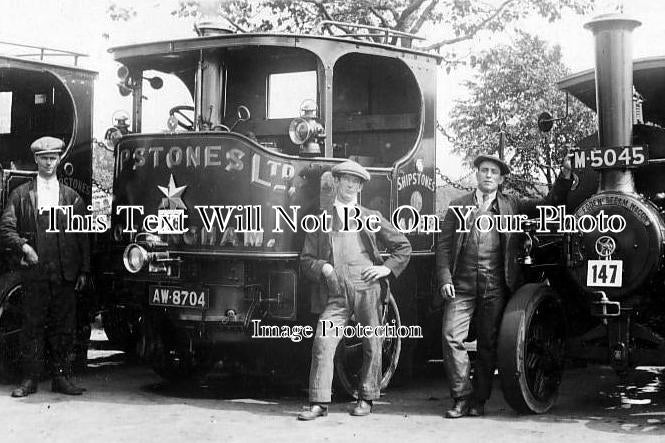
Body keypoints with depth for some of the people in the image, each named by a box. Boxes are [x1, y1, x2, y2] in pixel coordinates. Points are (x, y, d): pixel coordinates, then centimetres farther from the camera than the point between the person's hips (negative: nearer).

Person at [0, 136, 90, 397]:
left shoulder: (72, 197, 12)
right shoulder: (21, 195, 8)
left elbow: (83, 236, 11)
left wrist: (83, 271, 5)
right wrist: (23, 246, -14)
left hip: (66, 274, 1)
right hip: (34, 272, -1)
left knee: (64, 327, 4)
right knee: (33, 326, 1)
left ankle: (61, 378, 12)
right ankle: (30, 379, 7)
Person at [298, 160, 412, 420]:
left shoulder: (372, 218, 17)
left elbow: (403, 247, 19)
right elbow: (305, 261, 14)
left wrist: (387, 268, 3)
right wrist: (322, 267, -7)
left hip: (367, 289, 0)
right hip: (334, 294, 0)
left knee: (371, 346, 3)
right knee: (322, 344, -11)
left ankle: (366, 399, 16)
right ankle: (319, 403, -7)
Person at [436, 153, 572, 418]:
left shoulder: (512, 206, 13)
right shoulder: (458, 206, 11)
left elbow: (551, 204, 11)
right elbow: (443, 245, 8)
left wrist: (565, 175, -2)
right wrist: (444, 278, -3)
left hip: (495, 288, 0)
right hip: (461, 285, 0)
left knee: (488, 344, 4)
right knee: (452, 337, -9)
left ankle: (479, 400, 14)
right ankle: (462, 398, 1)